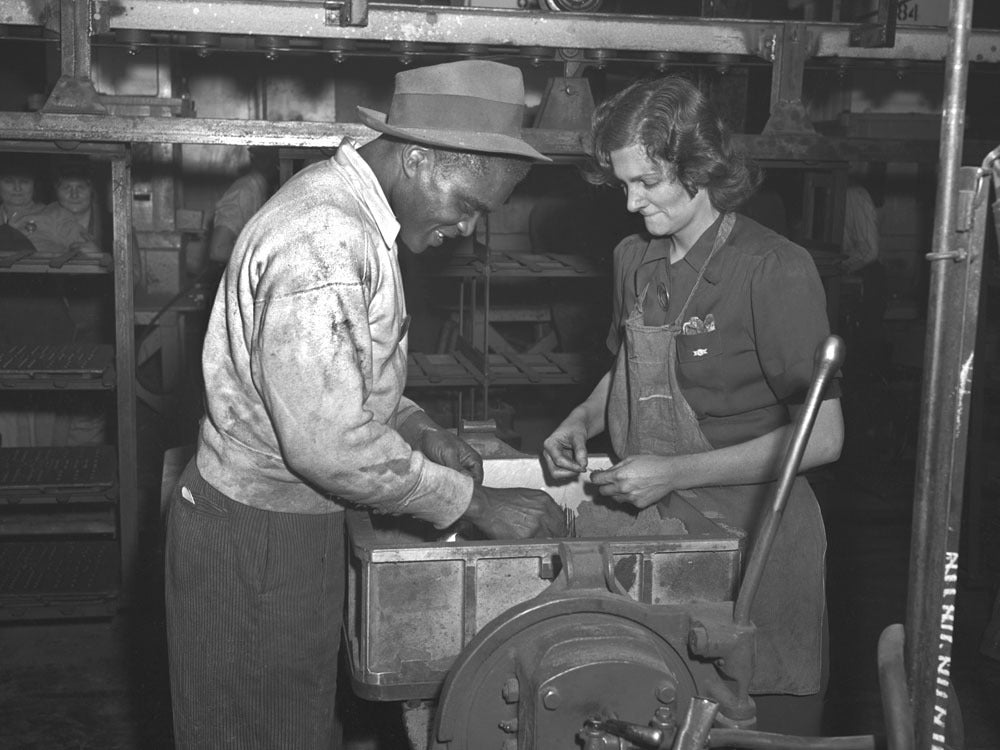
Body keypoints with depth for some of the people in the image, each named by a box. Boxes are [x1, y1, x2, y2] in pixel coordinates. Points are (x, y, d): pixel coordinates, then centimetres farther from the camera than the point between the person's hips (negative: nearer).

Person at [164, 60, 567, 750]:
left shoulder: (349, 208, 7)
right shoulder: (324, 237, -26)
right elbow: (328, 444, -29)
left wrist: (419, 429, 3)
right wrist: (477, 502, -19)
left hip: (298, 523, 9)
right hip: (258, 540, -9)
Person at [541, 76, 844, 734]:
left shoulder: (775, 271, -16)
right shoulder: (636, 259, 5)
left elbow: (822, 438, -17)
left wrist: (673, 473, -19)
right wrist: (584, 421, 2)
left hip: (751, 541, -6)